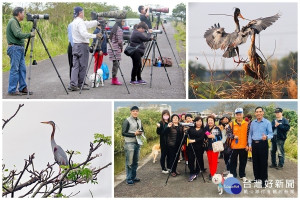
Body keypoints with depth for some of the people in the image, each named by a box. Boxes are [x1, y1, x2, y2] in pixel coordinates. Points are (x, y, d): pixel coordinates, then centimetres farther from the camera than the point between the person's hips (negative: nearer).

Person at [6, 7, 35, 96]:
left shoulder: (16, 22, 19)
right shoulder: (12, 21, -11)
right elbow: (18, 34, -22)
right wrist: (29, 34, -13)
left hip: (20, 48, 10)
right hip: (14, 48, -10)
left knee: (22, 69, 9)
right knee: (14, 69, -7)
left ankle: (23, 88, 14)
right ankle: (12, 90, -3)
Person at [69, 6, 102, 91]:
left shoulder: (75, 22, 16)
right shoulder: (80, 22, -13)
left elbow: (89, 24, 20)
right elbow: (84, 34, -26)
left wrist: (98, 22, 22)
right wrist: (95, 35, -27)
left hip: (75, 46, 9)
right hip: (82, 46, -8)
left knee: (75, 66, 4)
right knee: (83, 66, 1)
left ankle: (73, 84, -5)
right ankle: (80, 84, 7)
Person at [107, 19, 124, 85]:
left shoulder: (114, 28, 16)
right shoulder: (119, 29, -12)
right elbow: (119, 40, -17)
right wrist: (121, 47, 1)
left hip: (112, 48, 9)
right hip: (116, 49, -9)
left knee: (115, 64, 11)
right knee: (116, 64, -6)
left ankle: (114, 79, 13)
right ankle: (114, 80, -5)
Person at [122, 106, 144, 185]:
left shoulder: (139, 121, 12)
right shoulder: (127, 121, -8)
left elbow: (142, 130, 21)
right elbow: (123, 133, -11)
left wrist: (141, 133, -2)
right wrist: (134, 134, -17)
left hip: (137, 143, 7)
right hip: (130, 143, -7)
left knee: (135, 162, 13)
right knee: (129, 162, -5)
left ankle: (133, 177, 23)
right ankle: (129, 179, 0)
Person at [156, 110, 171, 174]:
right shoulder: (161, 123, -6)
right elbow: (158, 133, -9)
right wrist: (158, 127, -26)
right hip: (163, 142, -4)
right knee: (163, 155, 4)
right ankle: (163, 168, 12)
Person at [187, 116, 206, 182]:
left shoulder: (203, 130, 5)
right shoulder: (191, 129, 9)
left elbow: (202, 138, -9)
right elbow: (187, 136, 4)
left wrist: (194, 140, -18)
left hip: (199, 148, 0)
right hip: (191, 147, 0)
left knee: (199, 161, 5)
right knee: (190, 160, -6)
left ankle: (196, 173, 19)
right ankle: (192, 174, -1)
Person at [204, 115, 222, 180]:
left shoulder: (217, 128, -2)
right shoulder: (206, 128, 8)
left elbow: (220, 137, -9)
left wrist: (213, 136, -17)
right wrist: (207, 136, -6)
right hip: (208, 147, 4)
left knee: (214, 161, -4)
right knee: (210, 161, 8)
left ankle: (213, 174, -1)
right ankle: (211, 173, 19)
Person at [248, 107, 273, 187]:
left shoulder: (267, 122, -5)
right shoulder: (253, 123, 11)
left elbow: (271, 134, -7)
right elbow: (250, 134, 16)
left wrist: (266, 137, -29)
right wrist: (250, 144, 11)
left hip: (263, 143, -5)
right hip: (254, 144, 5)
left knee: (263, 162, -3)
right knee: (255, 162, 11)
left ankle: (264, 179, 4)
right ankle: (257, 178, 22)